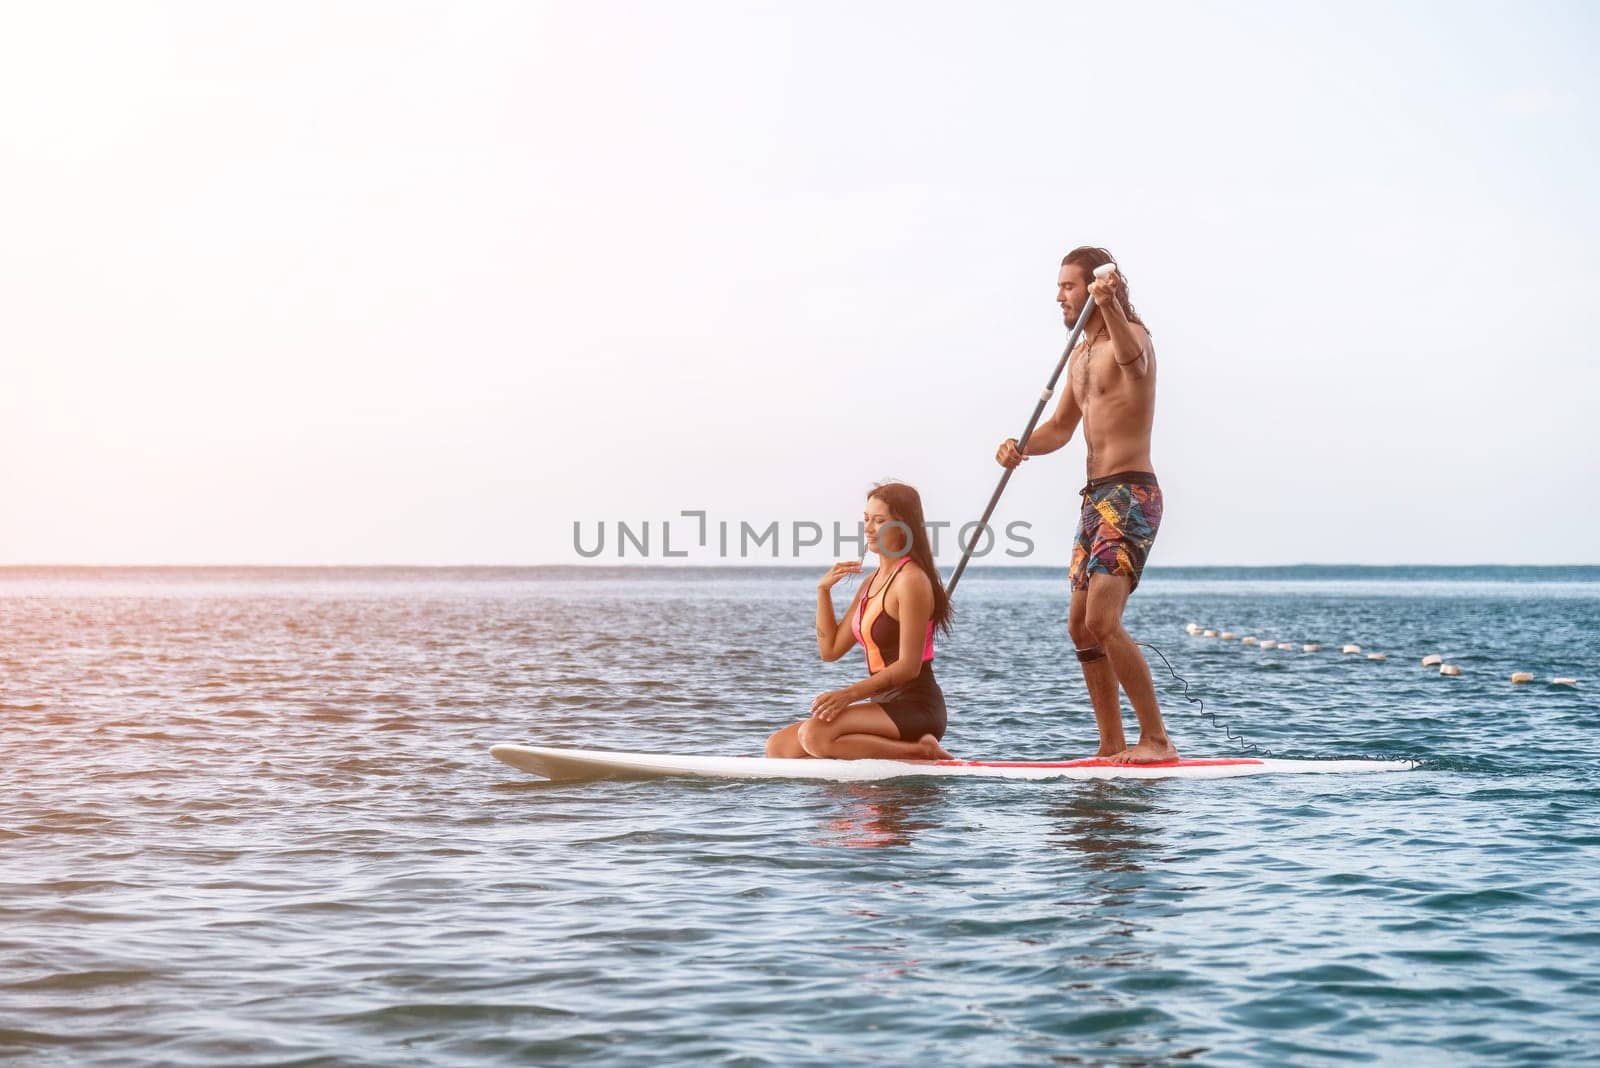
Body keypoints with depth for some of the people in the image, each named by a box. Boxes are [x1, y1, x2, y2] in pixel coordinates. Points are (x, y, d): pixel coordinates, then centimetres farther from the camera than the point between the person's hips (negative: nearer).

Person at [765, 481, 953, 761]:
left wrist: (851, 693, -26)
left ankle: (921, 752, -15)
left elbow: (909, 666, -18)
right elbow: (830, 650, 13)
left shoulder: (911, 581, -12)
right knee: (779, 747, 1)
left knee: (815, 734, -30)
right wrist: (824, 590, 3)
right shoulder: (872, 582, 16)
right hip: (887, 705, 10)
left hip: (916, 708, -10)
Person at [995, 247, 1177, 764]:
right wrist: (1020, 447, -3)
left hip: (1130, 494, -10)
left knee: (1102, 621, -20)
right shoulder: (1081, 355, 19)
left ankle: (1157, 740, -14)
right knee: (1081, 626, 9)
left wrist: (1109, 306, -53)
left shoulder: (1131, 334, -9)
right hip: (1097, 497, 10)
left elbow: (1133, 358, -34)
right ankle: (1112, 748, 15)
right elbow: (1061, 427, 18)